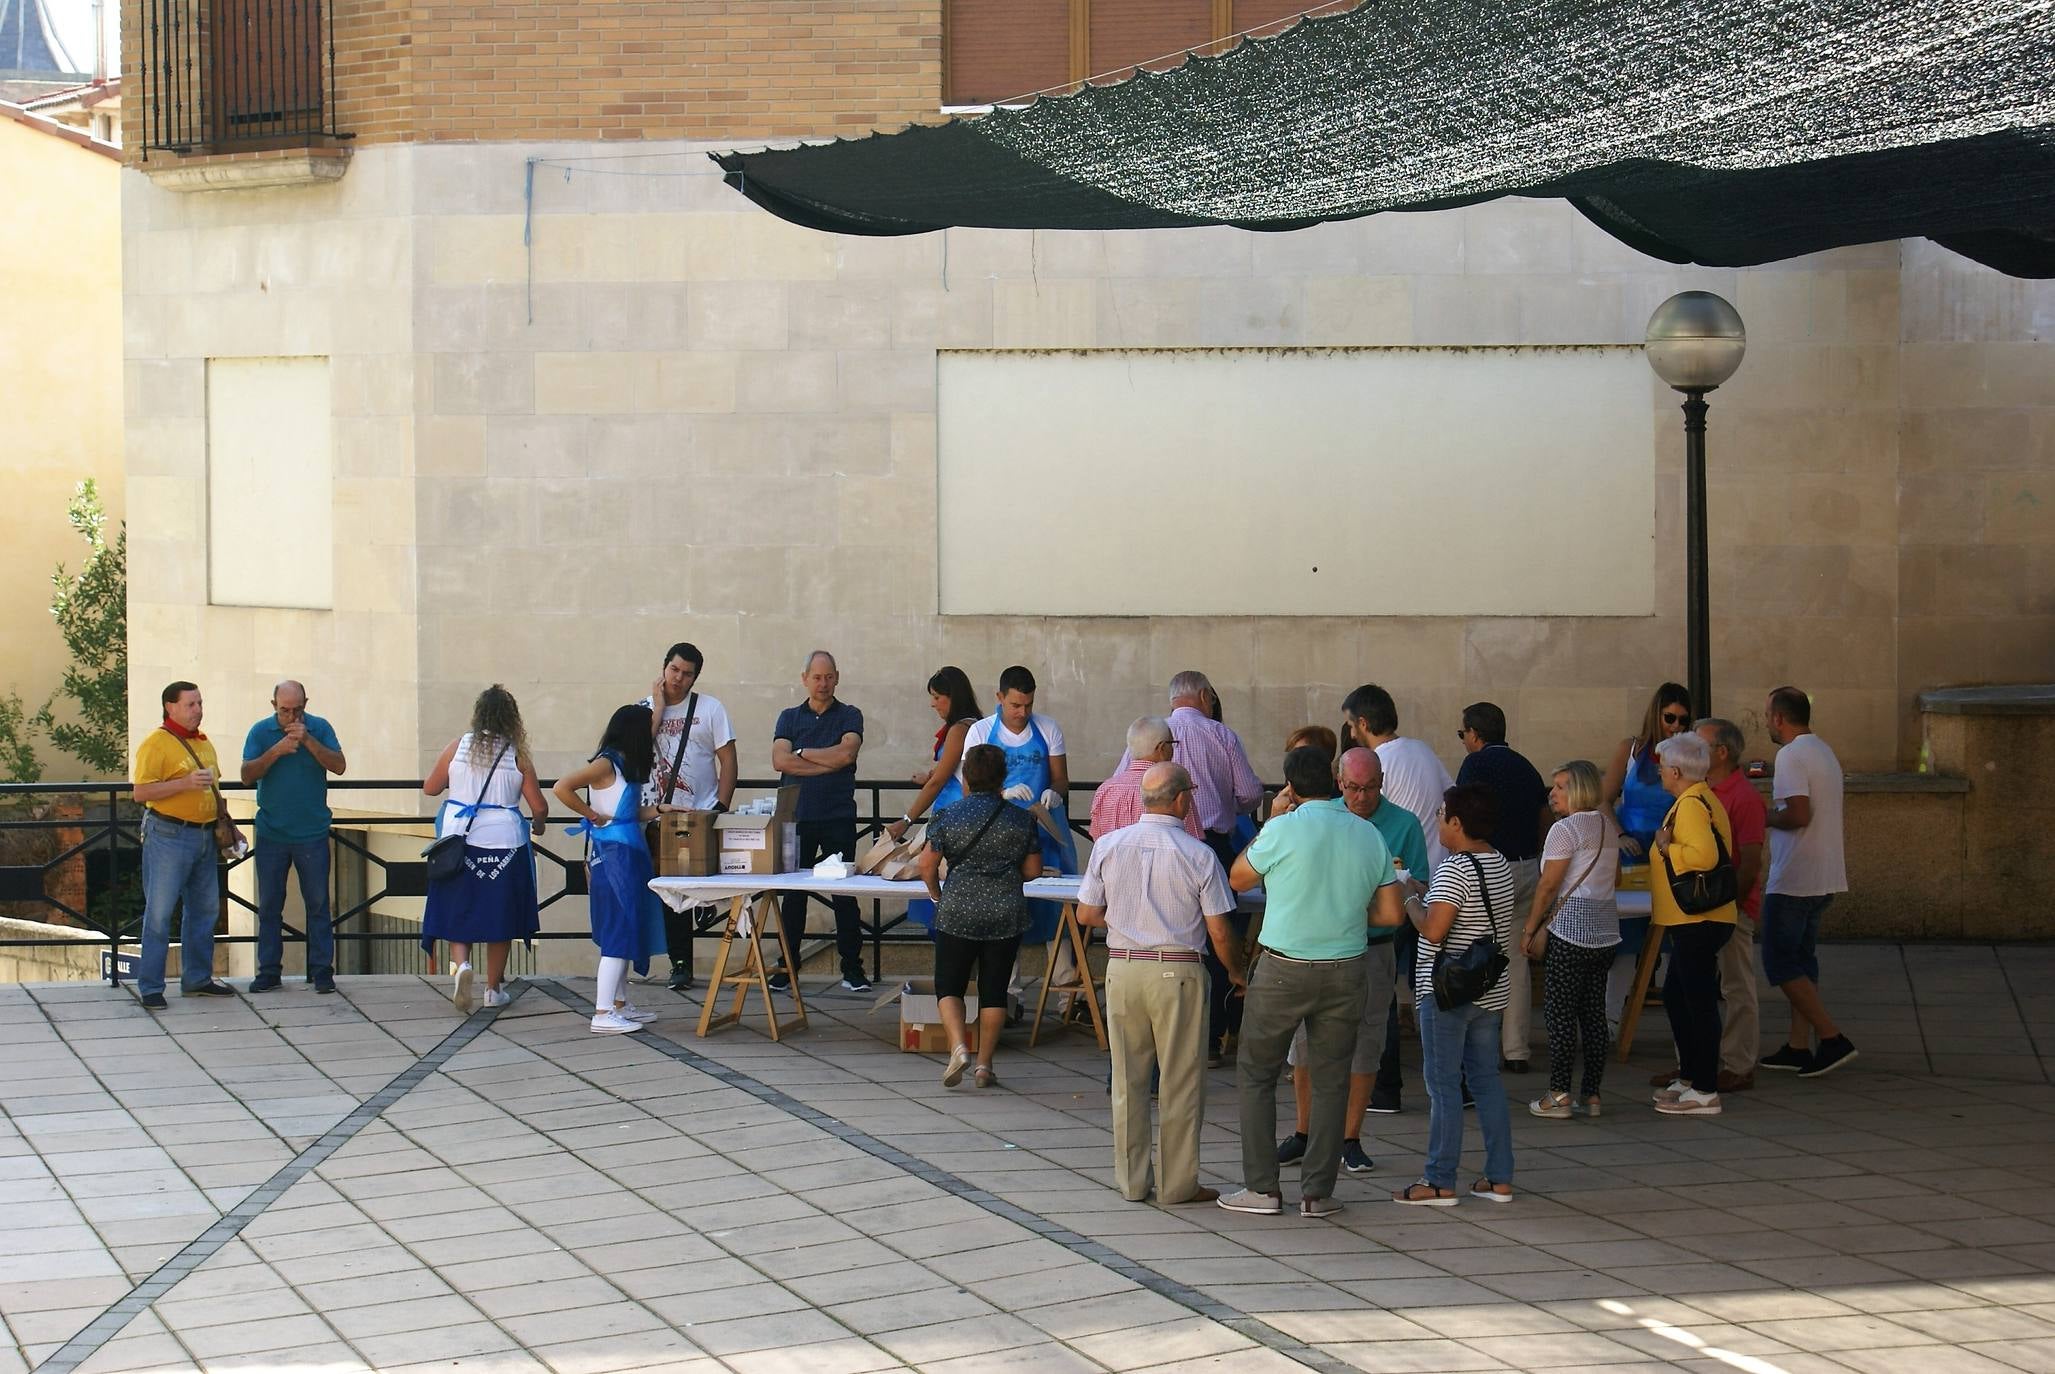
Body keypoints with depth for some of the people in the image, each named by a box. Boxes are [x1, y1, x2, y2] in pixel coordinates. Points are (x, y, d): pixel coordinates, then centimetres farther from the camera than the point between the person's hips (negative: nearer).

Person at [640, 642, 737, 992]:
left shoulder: (710, 708, 0)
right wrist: (658, 708, -11)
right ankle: (680, 963, 12)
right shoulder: (644, 709, 6)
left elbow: (728, 760, -1)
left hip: (701, 815, -2)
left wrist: (721, 808, -10)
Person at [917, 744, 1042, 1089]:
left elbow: (927, 865, -3)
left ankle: (958, 1046, -11)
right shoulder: (1020, 820, 0)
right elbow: (1033, 870, 6)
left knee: (949, 985, 10)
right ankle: (984, 1064, 9)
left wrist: (936, 893, 16)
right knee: (994, 990, 9)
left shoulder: (948, 817, -4)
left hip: (957, 914, -1)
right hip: (1007, 915, 1)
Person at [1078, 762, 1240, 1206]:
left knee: (1128, 1080, 12)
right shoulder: (1199, 855, -8)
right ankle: (1178, 1183, 10)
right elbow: (1219, 933, -7)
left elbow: (1086, 913, 6)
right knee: (1181, 1082, 6)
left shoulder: (1109, 845, 1)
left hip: (1123, 968, 3)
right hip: (1178, 973, -3)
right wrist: (1237, 973, 11)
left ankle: (1131, 1180, 18)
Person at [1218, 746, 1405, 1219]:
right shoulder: (1370, 835, 2)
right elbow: (1392, 914, 4)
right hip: (1345, 971, 4)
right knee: (1330, 1082, 10)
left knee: (1256, 1074, 10)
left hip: (1285, 969, -3)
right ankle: (1317, 1193, 10)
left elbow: (1237, 879, 4)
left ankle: (1262, 1188, 8)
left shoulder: (1284, 830, -12)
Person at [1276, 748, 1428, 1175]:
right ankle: (1304, 1133, 19)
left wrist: (1400, 886, -21)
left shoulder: (1404, 825, 1)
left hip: (1371, 948, -1)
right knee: (1306, 1040, 6)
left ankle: (1350, 1139, 15)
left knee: (1363, 1044, 4)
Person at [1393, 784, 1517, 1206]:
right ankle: (1499, 1178, 15)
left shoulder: (1455, 869, -18)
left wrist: (1410, 900, -5)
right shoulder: (1501, 866, 9)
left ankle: (1440, 1182, 1)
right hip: (1491, 992, 9)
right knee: (1487, 1080, 13)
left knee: (1443, 1085, -2)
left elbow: (1433, 930, -25)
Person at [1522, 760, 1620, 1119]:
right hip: (1606, 927, 8)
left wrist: (1530, 930, -5)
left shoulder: (1565, 829, -11)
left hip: (1570, 927, -8)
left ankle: (1558, 1095, -3)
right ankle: (1591, 1094, 10)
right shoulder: (1608, 826, 13)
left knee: (1559, 1011, -3)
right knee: (1594, 1011, 9)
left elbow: (1548, 886, -12)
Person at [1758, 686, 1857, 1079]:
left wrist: (1763, 817, -8)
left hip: (1793, 880, -10)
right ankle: (1798, 1046, 16)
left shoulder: (1791, 755, -16)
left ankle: (1832, 1039, -9)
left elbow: (1799, 814, -24)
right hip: (1824, 879, 10)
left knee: (1780, 964, -4)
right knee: (1801, 959, 15)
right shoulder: (1824, 752, 15)